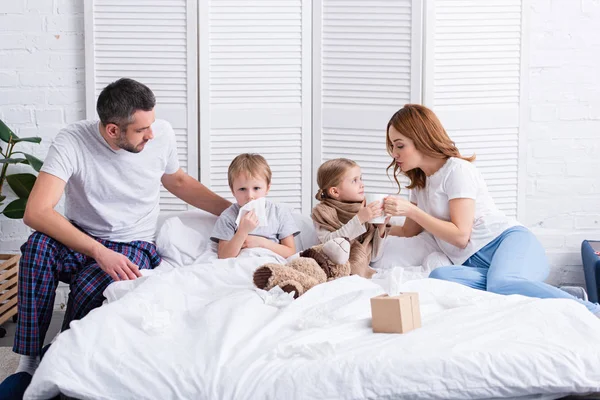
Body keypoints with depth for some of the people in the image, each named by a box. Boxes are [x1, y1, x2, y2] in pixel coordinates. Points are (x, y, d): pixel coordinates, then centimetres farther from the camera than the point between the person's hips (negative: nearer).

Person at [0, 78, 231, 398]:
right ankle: (28, 364, -25)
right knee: (38, 246, -34)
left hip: (134, 246, 0)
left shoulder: (162, 134, -9)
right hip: (80, 240, 0)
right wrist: (100, 253, -37)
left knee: (89, 286, -34)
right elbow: (36, 212, -30)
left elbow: (177, 181, 14)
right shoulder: (72, 141, -20)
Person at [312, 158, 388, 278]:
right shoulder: (323, 211, 1)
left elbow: (372, 257, 11)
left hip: (361, 272, 2)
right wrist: (358, 219, -21)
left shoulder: (365, 211, 12)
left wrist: (381, 228, -3)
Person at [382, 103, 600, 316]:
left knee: (501, 283, -44)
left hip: (511, 243, -6)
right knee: (439, 277, -33)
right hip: (475, 265, 6)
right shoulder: (420, 183, 24)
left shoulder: (456, 169, -1)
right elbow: (409, 231, 36)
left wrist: (410, 210, -8)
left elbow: (460, 235, -9)